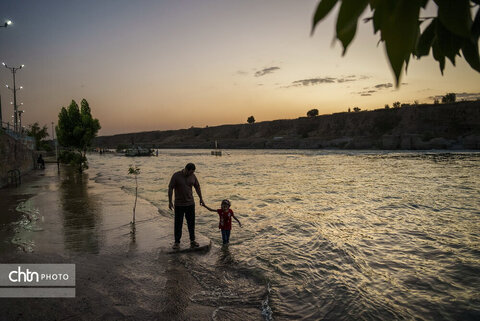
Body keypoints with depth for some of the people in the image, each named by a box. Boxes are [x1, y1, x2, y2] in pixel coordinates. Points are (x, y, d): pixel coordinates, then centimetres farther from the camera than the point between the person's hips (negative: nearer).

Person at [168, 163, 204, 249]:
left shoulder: (192, 176, 1)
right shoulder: (176, 176, -11)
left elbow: (197, 187, 13)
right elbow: (170, 188, -10)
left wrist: (201, 198, 15)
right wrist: (170, 201, -12)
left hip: (190, 203, 3)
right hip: (179, 204, -3)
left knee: (191, 223, 8)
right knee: (178, 223, 3)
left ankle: (192, 240, 20)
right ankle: (177, 242, 14)